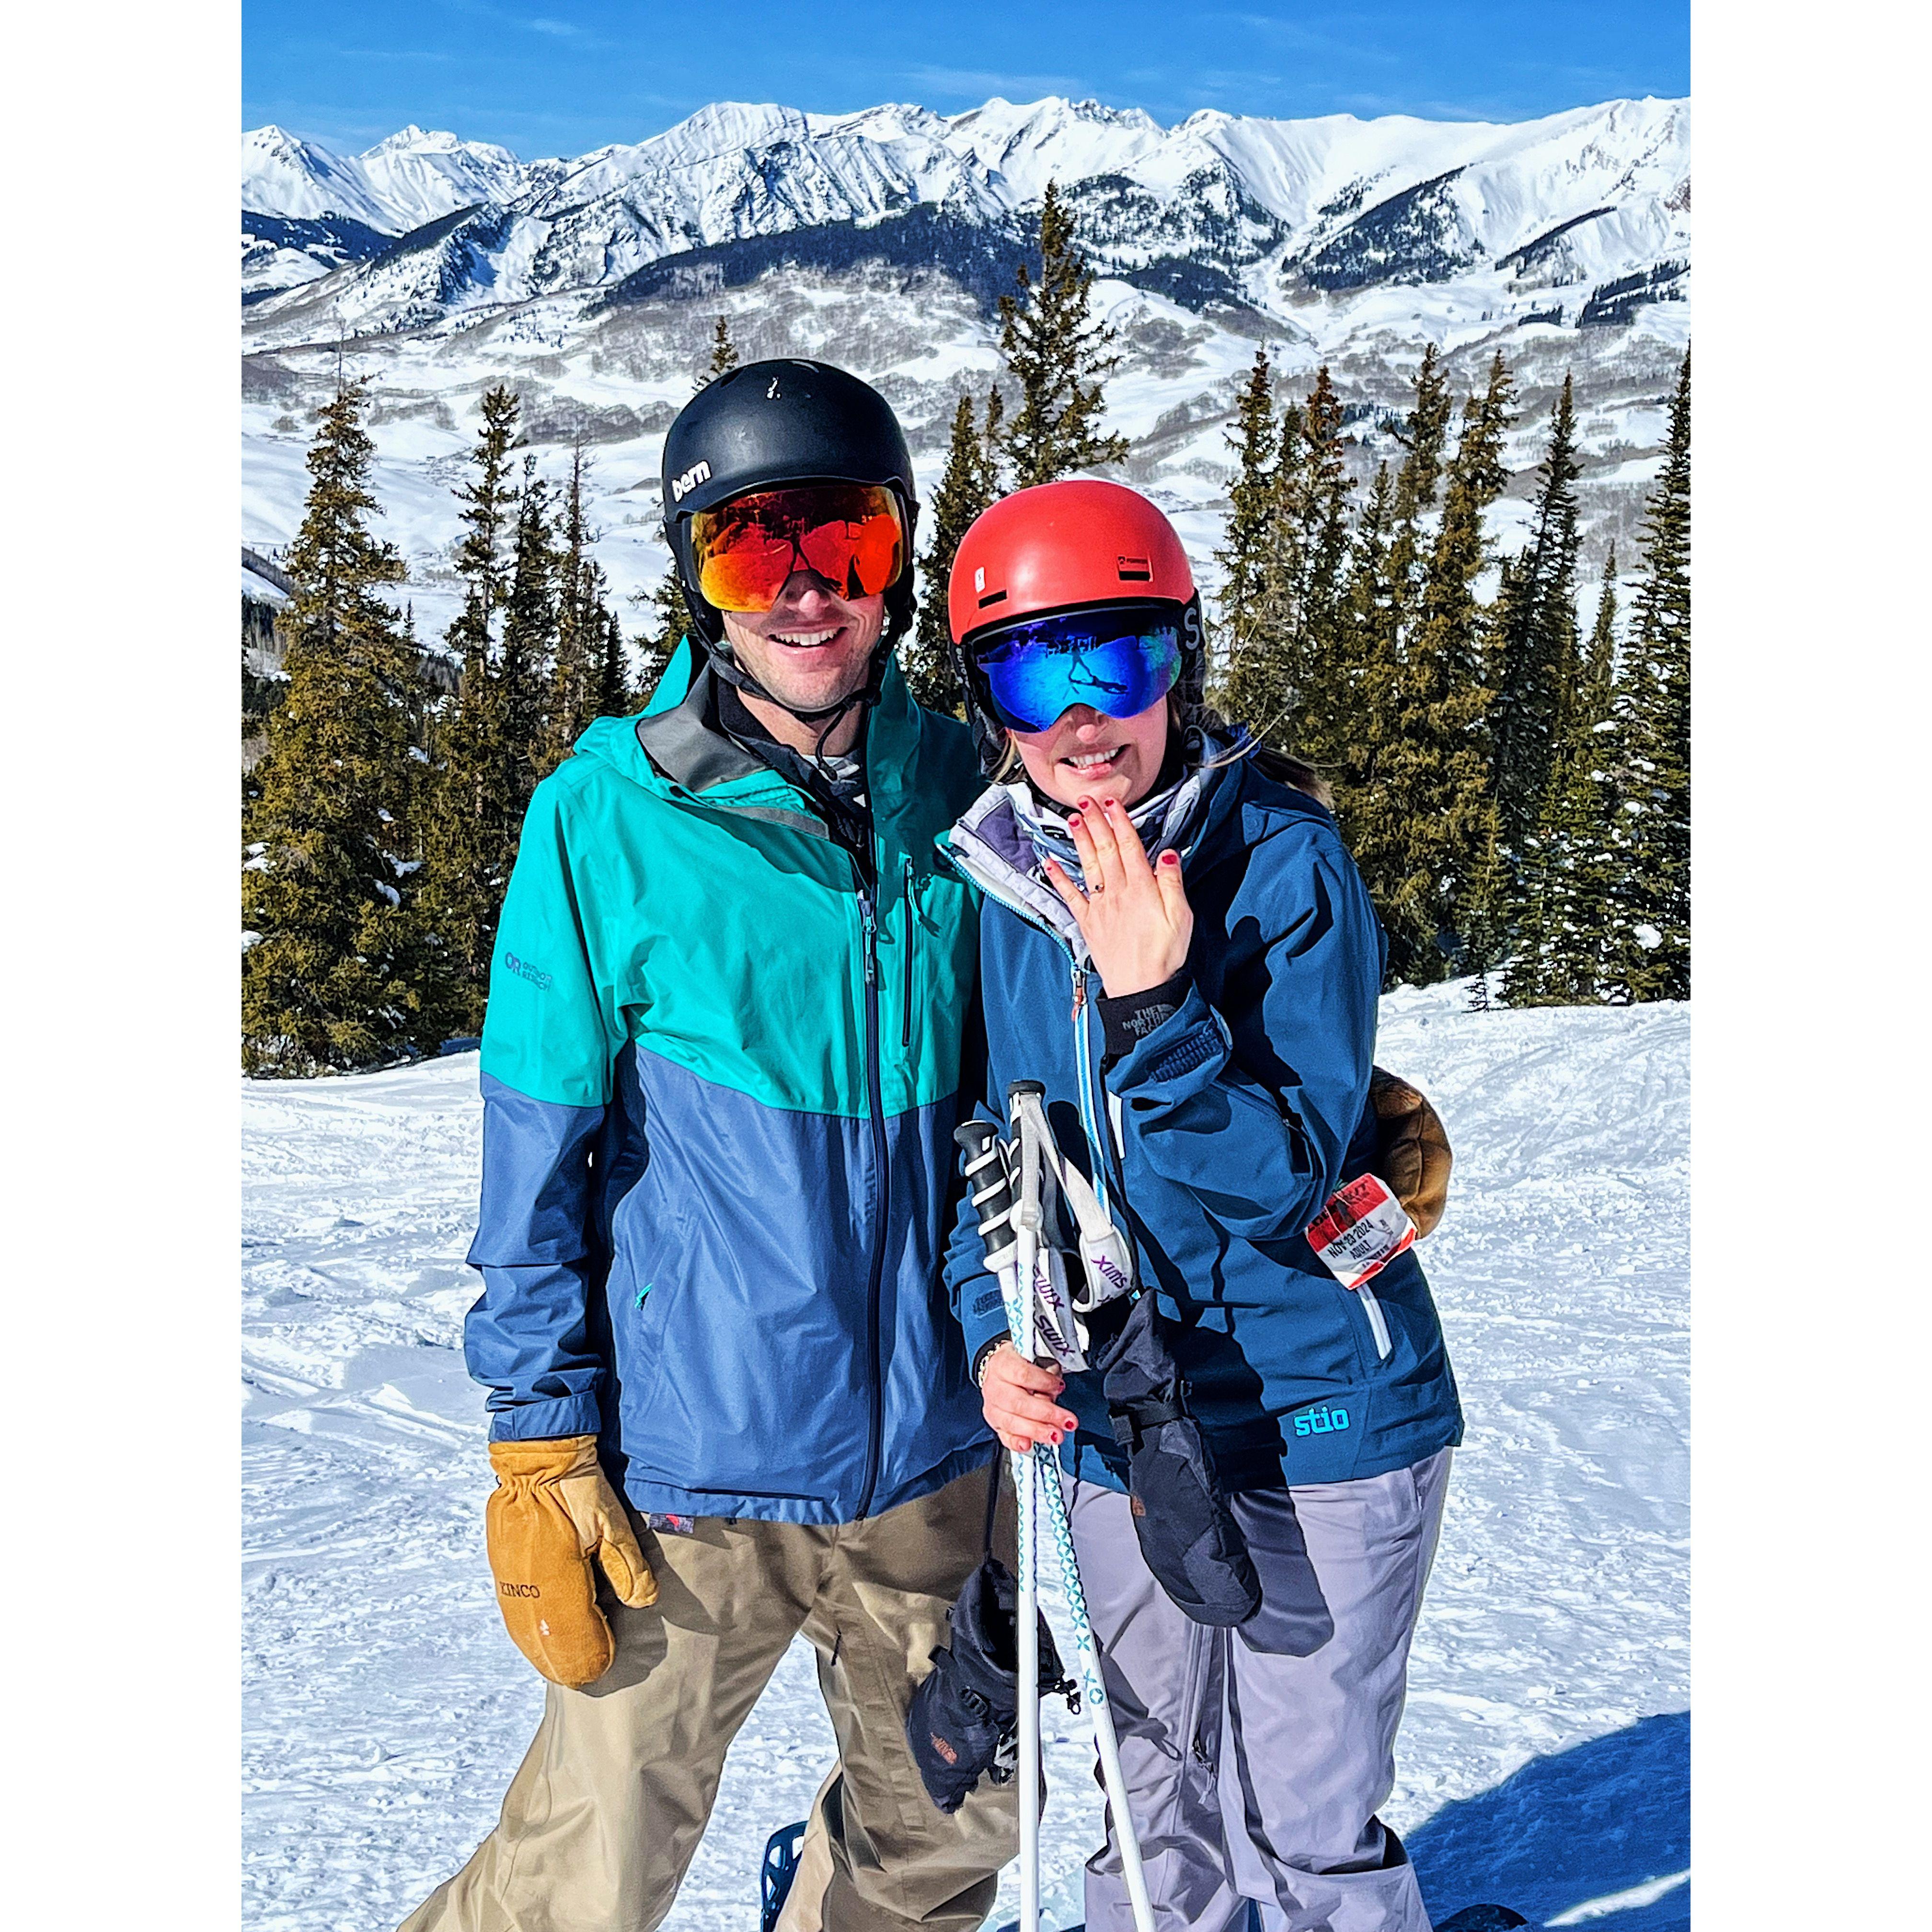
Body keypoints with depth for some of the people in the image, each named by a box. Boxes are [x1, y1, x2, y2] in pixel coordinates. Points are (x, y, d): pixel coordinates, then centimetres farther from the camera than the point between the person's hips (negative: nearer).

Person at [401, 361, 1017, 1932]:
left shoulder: (956, 790, -1)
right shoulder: (606, 818, -12)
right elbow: (539, 1166, -7)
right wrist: (540, 1447, -8)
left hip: (935, 1457, 4)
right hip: (691, 1471, -4)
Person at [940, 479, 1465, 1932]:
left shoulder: (1281, 855, -16)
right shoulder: (1002, 884, -2)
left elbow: (1285, 1182, -20)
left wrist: (1152, 1009, -33)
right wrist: (993, 1334, -6)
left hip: (1315, 1426, -4)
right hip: (1116, 1432, 5)